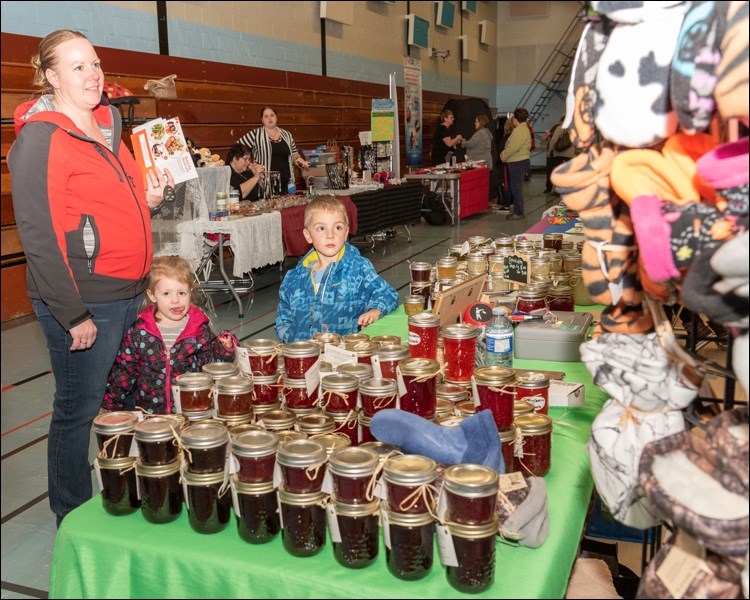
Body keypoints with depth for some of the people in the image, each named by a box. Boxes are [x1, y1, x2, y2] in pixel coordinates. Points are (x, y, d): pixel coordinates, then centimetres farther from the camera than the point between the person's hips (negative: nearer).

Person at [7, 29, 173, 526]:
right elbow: (39, 233, -16)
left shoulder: (109, 125, 13)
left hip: (129, 294, 8)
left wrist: (150, 200, 2)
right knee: (79, 410, 5)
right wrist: (73, 315, -17)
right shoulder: (40, 136, -11)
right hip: (83, 303, -8)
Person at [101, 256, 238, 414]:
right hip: (147, 412, 1)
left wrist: (223, 349, -13)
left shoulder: (200, 330, 0)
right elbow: (124, 369, 7)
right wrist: (110, 404, 5)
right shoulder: (139, 331, 1)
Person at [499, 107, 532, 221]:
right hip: (518, 161, 11)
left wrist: (504, 156, -10)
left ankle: (518, 212, -1)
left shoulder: (520, 130, -17)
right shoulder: (522, 128, 17)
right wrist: (505, 154, 7)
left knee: (516, 188, -5)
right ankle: (516, 209, 25)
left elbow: (513, 147, -23)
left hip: (518, 162, -11)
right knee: (514, 187, 17)